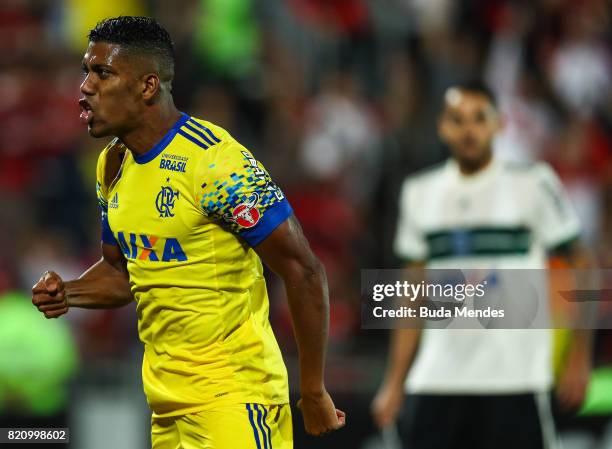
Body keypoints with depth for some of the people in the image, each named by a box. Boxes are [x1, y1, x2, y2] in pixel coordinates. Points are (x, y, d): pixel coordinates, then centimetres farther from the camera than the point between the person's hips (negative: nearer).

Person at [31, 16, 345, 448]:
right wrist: (67, 294, 0)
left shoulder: (214, 160, -18)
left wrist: (313, 393, -14)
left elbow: (303, 270, -16)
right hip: (165, 397, 8)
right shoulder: (112, 165, 8)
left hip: (233, 396, -8)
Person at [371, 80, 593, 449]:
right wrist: (395, 383, 12)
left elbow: (581, 263, 1)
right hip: (436, 383, 4)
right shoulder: (421, 193, 12)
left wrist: (580, 357, -5)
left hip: (514, 379, -4)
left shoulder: (532, 184, -2)